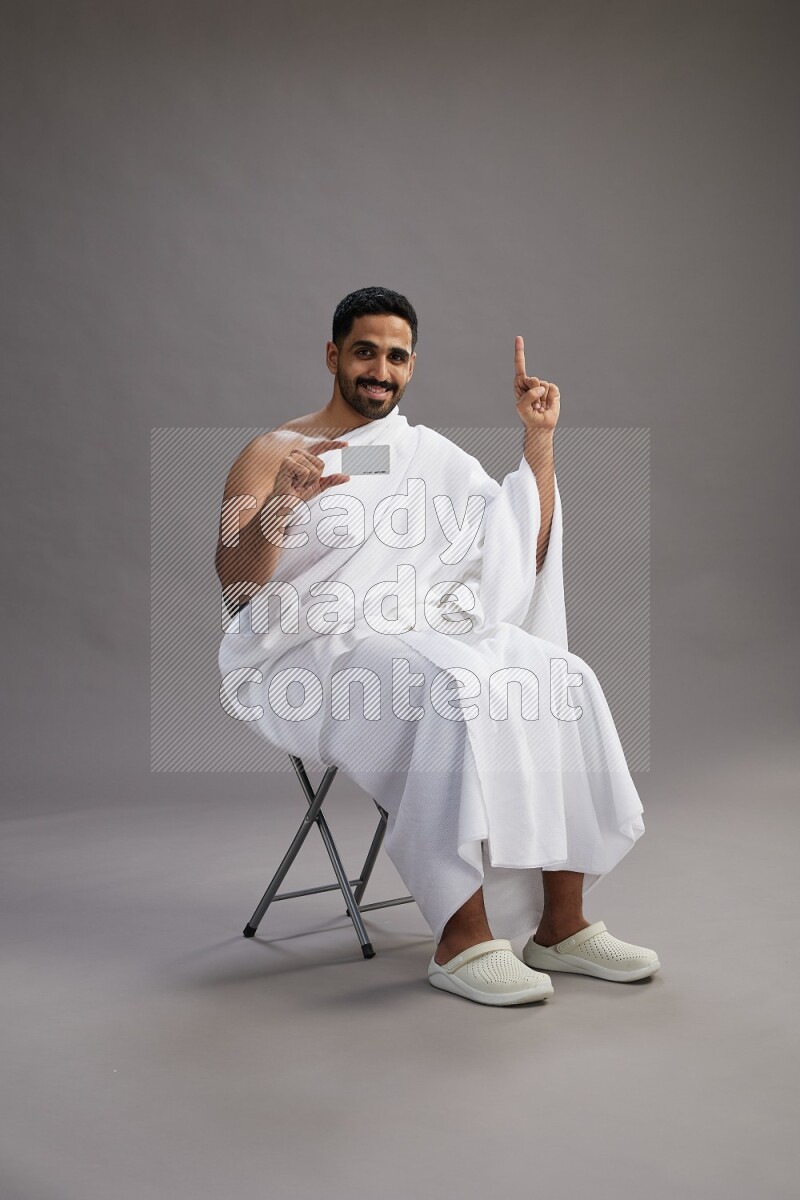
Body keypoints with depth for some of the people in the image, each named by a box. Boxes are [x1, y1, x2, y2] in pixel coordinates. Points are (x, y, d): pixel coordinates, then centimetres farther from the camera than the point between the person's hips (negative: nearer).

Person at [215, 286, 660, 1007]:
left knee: (563, 680, -22)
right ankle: (462, 939, -29)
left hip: (431, 632, 5)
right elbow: (235, 584, -9)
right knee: (457, 691, -34)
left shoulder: (433, 455, 20)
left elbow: (526, 551, 17)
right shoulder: (273, 453, 6)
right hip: (319, 652, -5)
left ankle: (561, 924, -17)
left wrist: (539, 439, 10)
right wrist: (281, 502, -28)